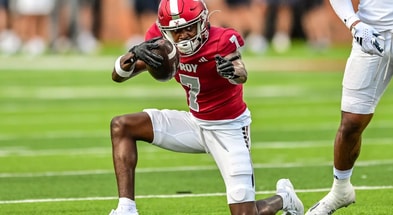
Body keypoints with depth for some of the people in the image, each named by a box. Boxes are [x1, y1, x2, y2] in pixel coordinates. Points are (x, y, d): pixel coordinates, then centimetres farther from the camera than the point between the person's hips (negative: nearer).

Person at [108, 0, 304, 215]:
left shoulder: (222, 40, -26)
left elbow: (241, 76, -45)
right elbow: (118, 75, -15)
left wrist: (233, 71, -69)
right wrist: (134, 54, -37)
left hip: (228, 129, -5)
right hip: (195, 123, 5)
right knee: (121, 125, -10)